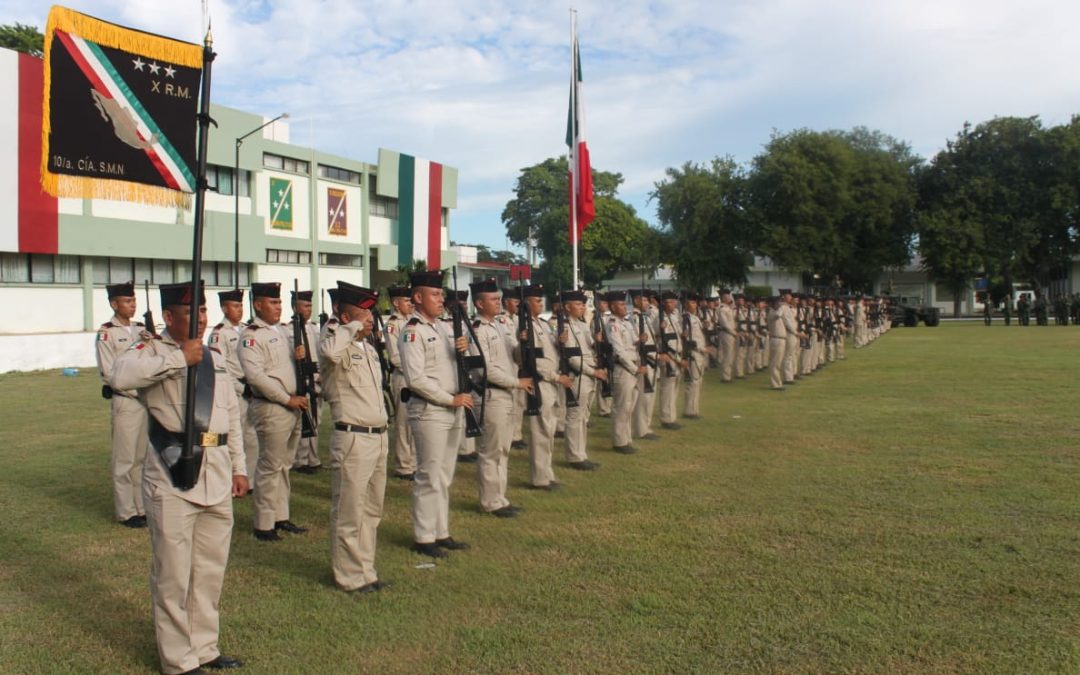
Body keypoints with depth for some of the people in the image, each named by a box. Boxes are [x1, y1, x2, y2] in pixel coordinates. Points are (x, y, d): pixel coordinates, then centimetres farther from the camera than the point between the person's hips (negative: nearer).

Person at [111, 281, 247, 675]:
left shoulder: (215, 358, 16)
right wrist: (180, 357, -24)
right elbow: (121, 376, -27)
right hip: (172, 477, -6)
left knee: (210, 571, 16)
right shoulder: (153, 350, -4)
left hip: (217, 476, 6)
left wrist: (238, 467, 14)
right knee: (173, 574, 3)